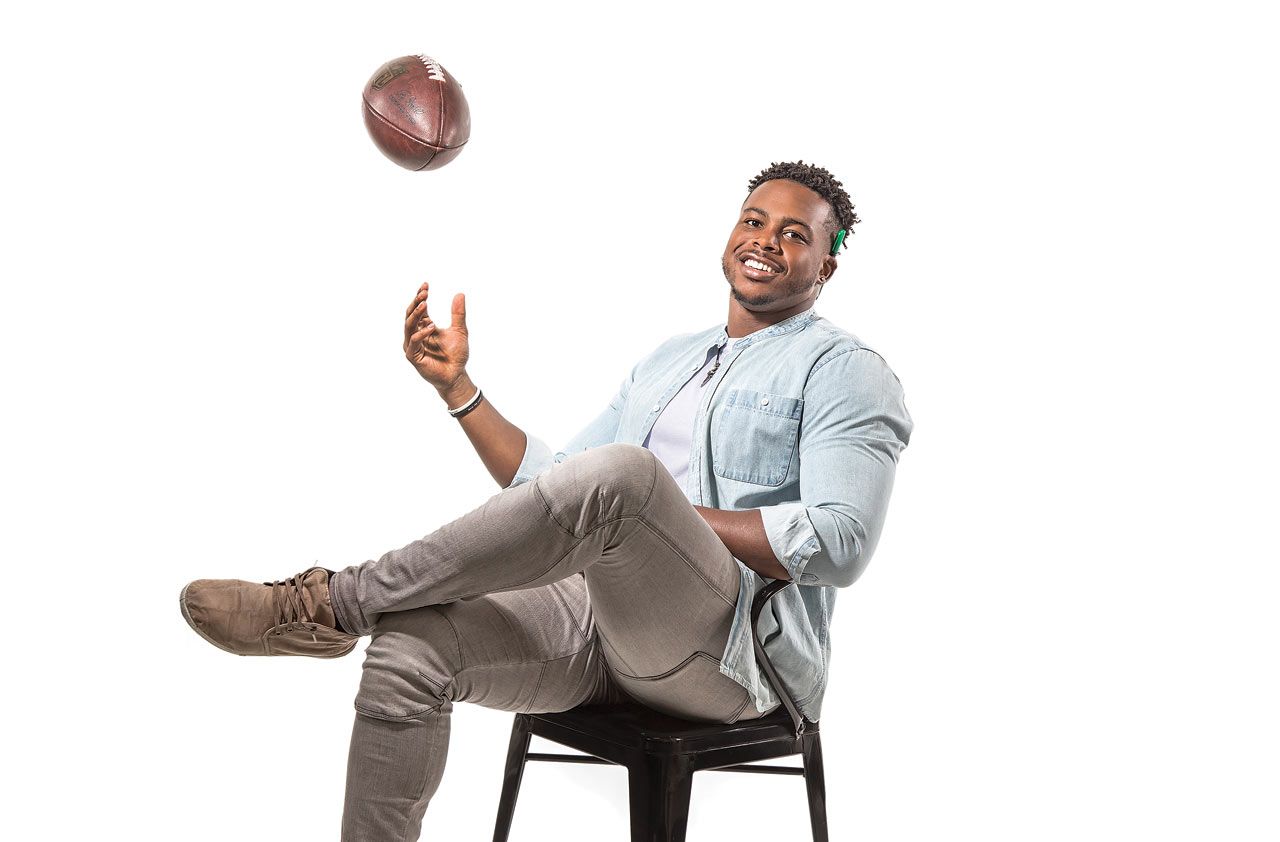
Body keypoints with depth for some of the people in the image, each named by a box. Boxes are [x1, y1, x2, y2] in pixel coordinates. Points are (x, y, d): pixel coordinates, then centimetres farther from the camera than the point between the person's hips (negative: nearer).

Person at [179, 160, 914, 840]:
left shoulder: (844, 369, 3)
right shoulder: (670, 360, 26)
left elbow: (840, 545, -13)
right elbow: (550, 487, 22)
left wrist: (659, 513, -12)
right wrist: (458, 384, 12)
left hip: (739, 652, -6)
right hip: (598, 615, 7)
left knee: (617, 474, -36)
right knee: (409, 647, -21)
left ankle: (335, 604, -25)